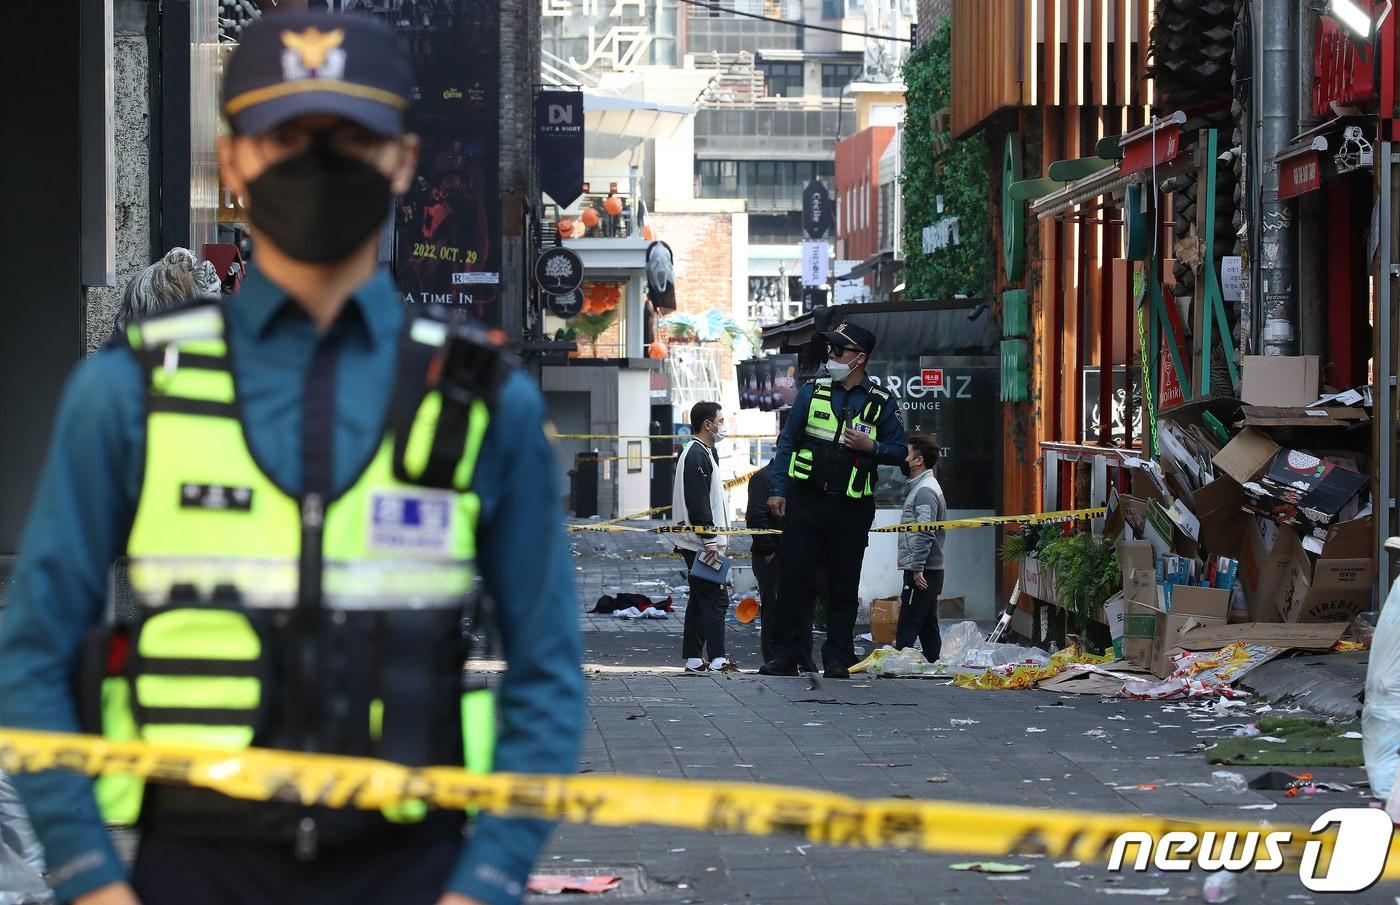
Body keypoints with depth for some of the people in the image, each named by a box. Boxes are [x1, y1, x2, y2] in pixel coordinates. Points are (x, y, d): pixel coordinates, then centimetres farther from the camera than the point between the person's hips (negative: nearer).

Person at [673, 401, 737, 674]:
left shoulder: (703, 453, 20)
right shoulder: (697, 454, -14)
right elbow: (697, 503, -20)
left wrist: (714, 539, 20)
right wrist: (710, 540, -22)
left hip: (698, 543, 11)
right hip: (699, 542, -11)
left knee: (699, 599, 11)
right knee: (716, 599, -12)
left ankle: (693, 659, 13)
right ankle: (717, 659, -16)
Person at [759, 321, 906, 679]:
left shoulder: (882, 403, 2)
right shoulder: (812, 392, 5)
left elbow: (899, 451, 6)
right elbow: (788, 443, 8)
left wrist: (871, 447, -14)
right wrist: (778, 489, 1)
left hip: (852, 509, -1)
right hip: (805, 502, 1)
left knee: (844, 585, 3)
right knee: (794, 579, 1)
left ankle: (837, 659, 9)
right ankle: (784, 656, 5)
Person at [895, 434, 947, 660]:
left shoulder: (925, 491, -13)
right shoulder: (918, 487, 20)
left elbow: (924, 533, -21)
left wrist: (917, 569, -23)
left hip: (921, 573, -10)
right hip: (929, 572, 10)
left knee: (907, 627, -13)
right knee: (927, 627, 11)